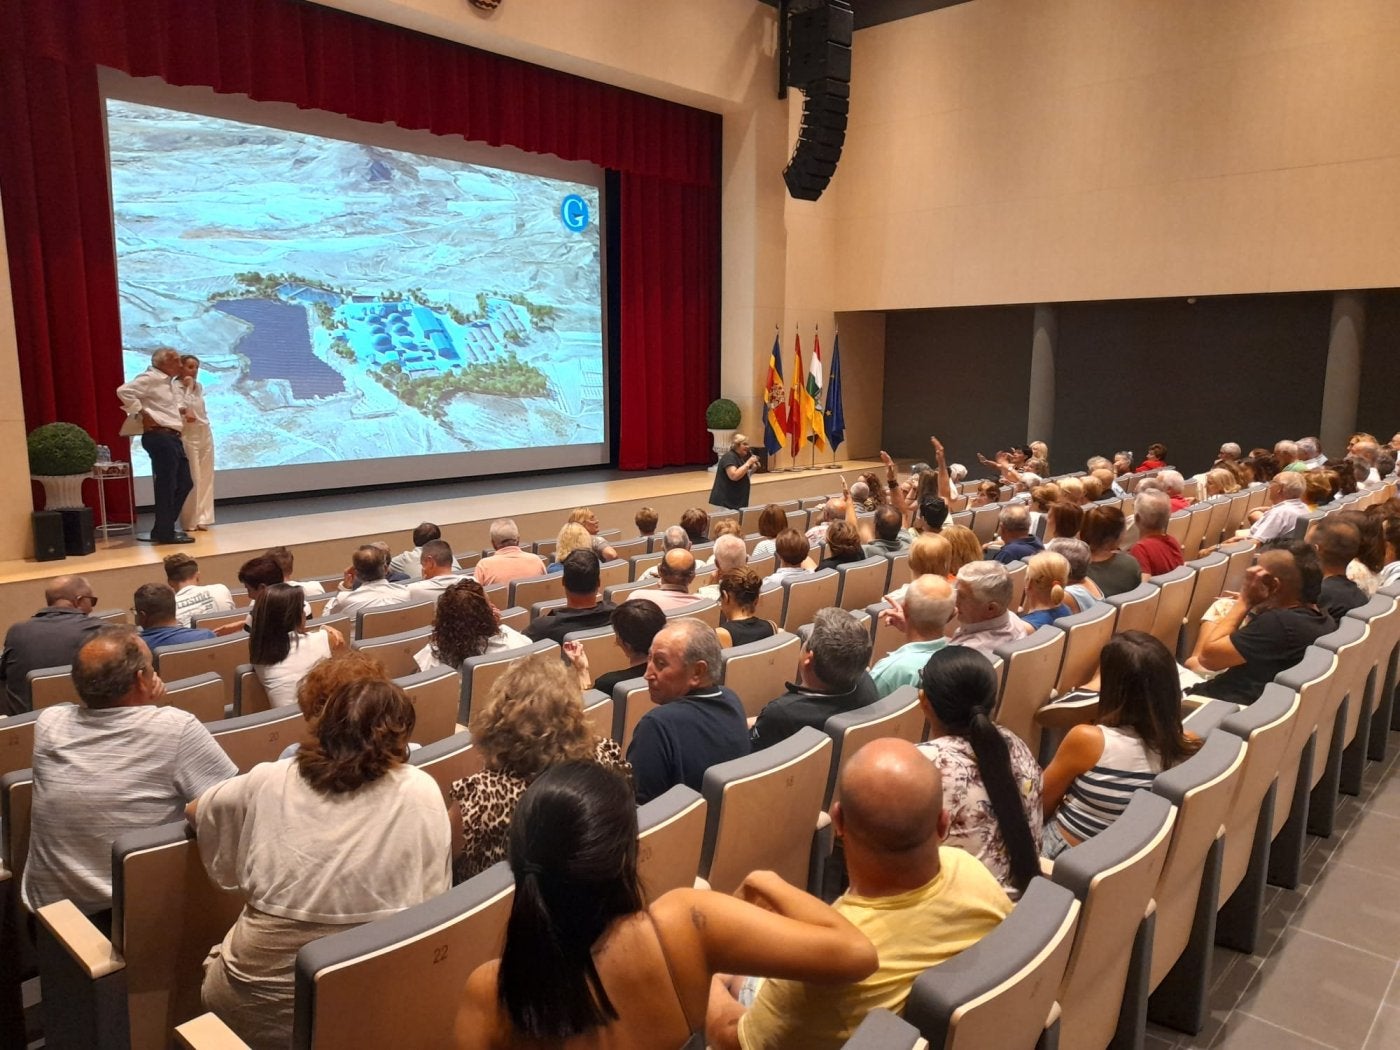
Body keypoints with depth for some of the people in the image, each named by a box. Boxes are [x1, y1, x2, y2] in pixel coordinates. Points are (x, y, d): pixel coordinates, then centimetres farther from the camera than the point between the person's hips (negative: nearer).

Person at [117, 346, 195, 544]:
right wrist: (142, 414, -17)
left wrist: (184, 409, 18)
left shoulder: (171, 382, 21)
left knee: (184, 483, 14)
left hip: (173, 437, 10)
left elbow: (177, 402, 39)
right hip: (160, 437, -10)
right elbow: (124, 391, -22)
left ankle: (162, 530, 21)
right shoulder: (150, 378, -8)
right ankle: (165, 533, 0)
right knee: (166, 485, -7)